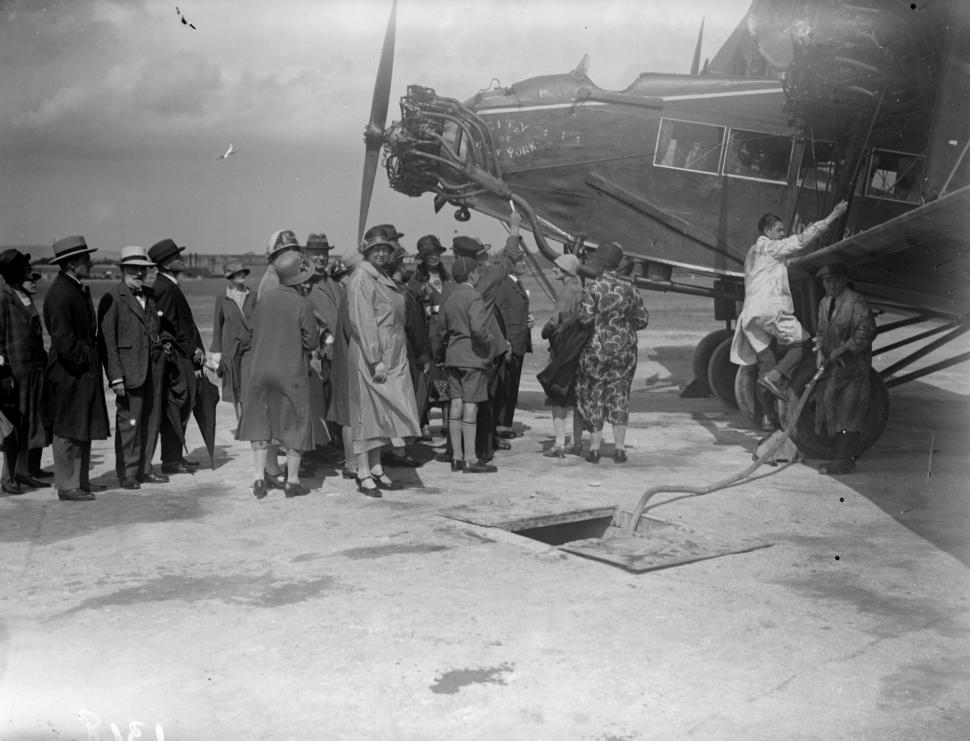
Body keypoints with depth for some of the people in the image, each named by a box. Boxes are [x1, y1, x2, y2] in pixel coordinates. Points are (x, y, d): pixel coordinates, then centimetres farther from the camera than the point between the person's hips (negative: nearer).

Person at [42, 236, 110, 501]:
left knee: (84, 429, 15)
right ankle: (66, 486, 7)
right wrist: (80, 362, -16)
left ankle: (81, 480, 24)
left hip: (85, 371, 10)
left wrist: (91, 359, 14)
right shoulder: (60, 293, -18)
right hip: (68, 373, -10)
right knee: (67, 430, -1)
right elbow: (62, 337, -23)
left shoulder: (79, 290, 13)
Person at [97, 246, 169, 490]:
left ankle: (143, 469, 20)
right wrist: (115, 376, -15)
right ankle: (126, 473, 7)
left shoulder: (150, 296, 16)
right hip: (129, 368, -7)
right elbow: (107, 340, -9)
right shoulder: (112, 298, -5)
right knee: (129, 421, -3)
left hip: (153, 367, 7)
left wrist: (162, 342, 8)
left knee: (151, 420, 10)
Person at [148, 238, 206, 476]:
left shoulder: (169, 286, 15)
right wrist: (193, 348, -15)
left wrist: (195, 348, 10)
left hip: (182, 356, 10)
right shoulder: (165, 289, -16)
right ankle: (171, 460, 1)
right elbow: (168, 326, -20)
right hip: (174, 357, -10)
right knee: (177, 404, -5)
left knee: (182, 404, 15)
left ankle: (175, 455, 24)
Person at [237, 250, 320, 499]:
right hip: (292, 372, -4)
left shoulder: (265, 298, 0)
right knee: (295, 424, 8)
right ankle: (292, 480, 13)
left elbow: (254, 332, 9)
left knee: (261, 421, 14)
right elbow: (312, 342, -10)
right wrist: (316, 329, 8)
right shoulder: (302, 305, -14)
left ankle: (262, 474, 12)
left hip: (261, 369, 4)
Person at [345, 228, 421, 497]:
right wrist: (375, 360, -21)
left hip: (391, 356, 9)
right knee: (367, 412, -4)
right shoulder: (361, 278, -11)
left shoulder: (383, 279, 17)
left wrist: (388, 358, 16)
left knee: (381, 412, 12)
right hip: (370, 356, -9)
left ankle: (376, 469, 19)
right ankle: (364, 474, 1)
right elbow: (362, 320, -17)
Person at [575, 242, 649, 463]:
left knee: (593, 395, 8)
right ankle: (619, 447, 9)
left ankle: (594, 447, 9)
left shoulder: (594, 288, -13)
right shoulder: (630, 289, 2)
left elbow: (585, 318, -18)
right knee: (619, 395, 11)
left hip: (597, 349, -4)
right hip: (625, 351, 4)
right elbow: (642, 320, 5)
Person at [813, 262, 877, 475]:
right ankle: (843, 455, 19)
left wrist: (842, 349, -23)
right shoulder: (824, 303, 13)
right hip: (833, 365, 8)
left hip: (853, 364, -8)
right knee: (834, 408, 10)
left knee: (849, 411, -8)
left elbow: (867, 330, -21)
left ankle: (844, 460, -8)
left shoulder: (856, 302, -12)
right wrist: (820, 351, 1)